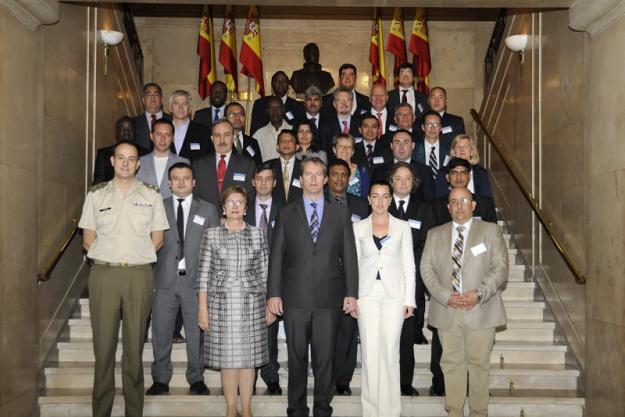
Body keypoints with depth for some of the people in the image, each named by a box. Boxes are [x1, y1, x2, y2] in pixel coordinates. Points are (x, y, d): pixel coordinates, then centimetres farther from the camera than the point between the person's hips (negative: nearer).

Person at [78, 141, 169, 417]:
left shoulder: (151, 195, 8)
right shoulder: (96, 194, 9)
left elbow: (158, 239, 9)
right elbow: (88, 239, 9)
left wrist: (137, 257, 2)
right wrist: (110, 256, 1)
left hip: (139, 275, 0)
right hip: (103, 273, 0)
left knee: (135, 345, 4)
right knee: (103, 345, 2)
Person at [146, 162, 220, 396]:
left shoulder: (208, 210, 8)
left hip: (196, 280, 0)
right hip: (164, 280, 1)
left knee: (196, 333, 6)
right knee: (161, 333, 6)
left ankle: (196, 379, 19)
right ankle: (160, 379, 20)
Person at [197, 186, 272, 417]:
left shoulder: (257, 234, 7)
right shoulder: (211, 234, 4)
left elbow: (264, 272, 8)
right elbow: (204, 274, 2)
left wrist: (269, 304, 5)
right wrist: (203, 308, -2)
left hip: (251, 303, 1)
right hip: (221, 304, -1)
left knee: (248, 355, 4)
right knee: (226, 357, 3)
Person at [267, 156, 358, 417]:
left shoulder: (340, 213, 9)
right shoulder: (286, 213, 8)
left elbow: (349, 255, 6)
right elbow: (276, 256, 5)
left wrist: (351, 293, 0)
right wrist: (273, 293, -2)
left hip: (328, 298, 0)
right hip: (295, 298, 0)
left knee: (325, 358, 5)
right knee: (296, 358, 8)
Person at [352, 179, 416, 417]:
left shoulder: (402, 227, 5)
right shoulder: (358, 228, 7)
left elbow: (409, 265, 4)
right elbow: (353, 264, 7)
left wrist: (409, 299, -2)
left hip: (393, 293, -1)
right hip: (367, 294, 1)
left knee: (390, 351, -1)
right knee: (369, 352, 2)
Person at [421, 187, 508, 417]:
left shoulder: (491, 230, 7)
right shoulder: (435, 234, 13)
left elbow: (500, 268, -1)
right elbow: (426, 269, 5)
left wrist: (479, 294, -13)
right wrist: (446, 296, -10)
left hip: (480, 310, -2)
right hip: (446, 311, 2)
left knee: (479, 364, 3)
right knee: (451, 363, 6)